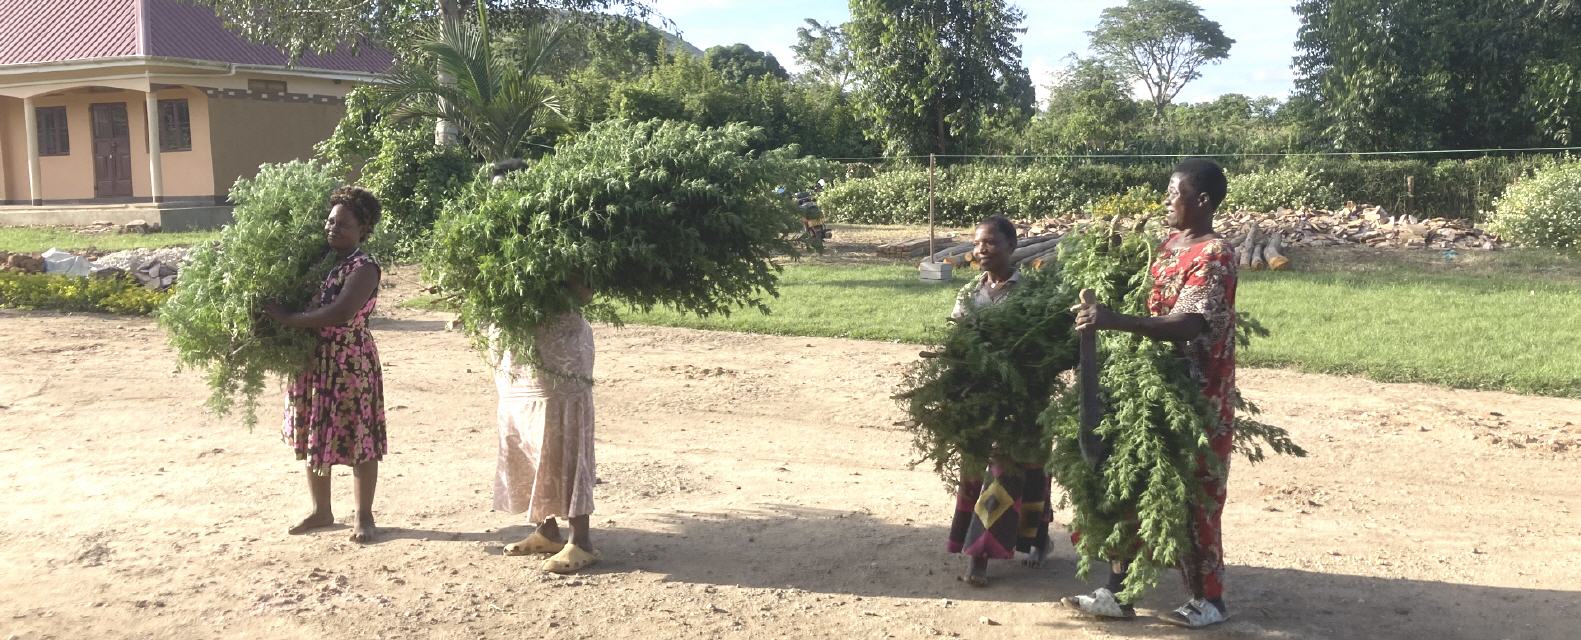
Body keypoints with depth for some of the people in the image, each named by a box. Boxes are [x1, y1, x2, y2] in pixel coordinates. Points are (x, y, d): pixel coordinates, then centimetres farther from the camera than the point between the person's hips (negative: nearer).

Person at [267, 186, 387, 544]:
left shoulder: (364, 269, -15)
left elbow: (338, 314, -27)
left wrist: (287, 320, -22)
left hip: (350, 365, -7)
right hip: (312, 363, 8)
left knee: (358, 441, 1)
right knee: (312, 437, 15)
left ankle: (364, 517, 13)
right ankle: (321, 511, 29)